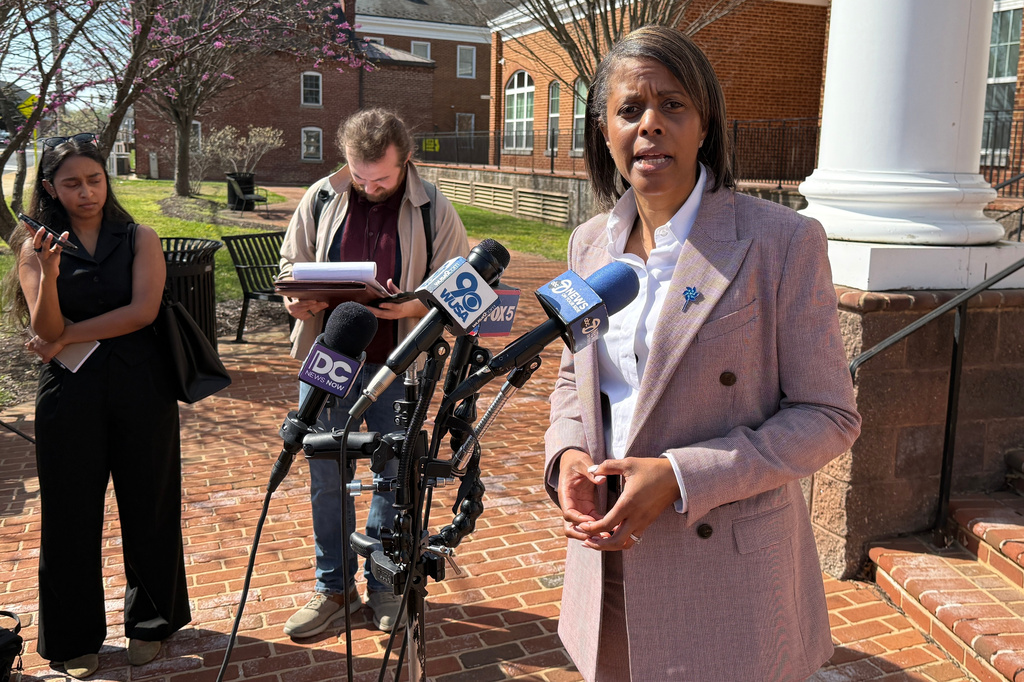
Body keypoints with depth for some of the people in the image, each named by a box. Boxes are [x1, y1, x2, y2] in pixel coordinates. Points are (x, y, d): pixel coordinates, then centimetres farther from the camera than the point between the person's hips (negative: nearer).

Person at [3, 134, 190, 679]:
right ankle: (76, 638, 25)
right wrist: (49, 273, -25)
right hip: (69, 395, 0)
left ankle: (150, 620, 28)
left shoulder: (139, 239, 3)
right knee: (72, 515, 8)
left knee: (148, 505, 8)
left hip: (140, 388, 0)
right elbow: (46, 330, -8)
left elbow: (143, 310, -9)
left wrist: (69, 338, -8)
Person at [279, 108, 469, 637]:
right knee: (326, 475, 10)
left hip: (396, 365, -2)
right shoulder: (321, 198, 4)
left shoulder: (433, 209, -3)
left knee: (394, 476, 8)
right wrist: (297, 298, -9)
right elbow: (291, 262, 14)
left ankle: (384, 585, 28)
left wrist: (412, 307, -22)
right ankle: (333, 585, 28)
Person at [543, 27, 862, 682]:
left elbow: (828, 415, -11)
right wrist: (568, 453, -7)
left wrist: (680, 477, -21)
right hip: (607, 549, 5)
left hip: (726, 574, -4)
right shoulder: (591, 243, 4)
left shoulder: (783, 242, -12)